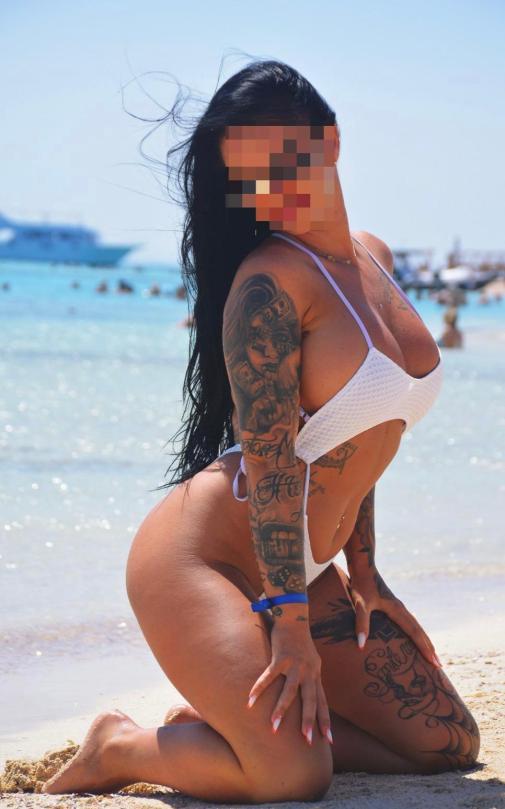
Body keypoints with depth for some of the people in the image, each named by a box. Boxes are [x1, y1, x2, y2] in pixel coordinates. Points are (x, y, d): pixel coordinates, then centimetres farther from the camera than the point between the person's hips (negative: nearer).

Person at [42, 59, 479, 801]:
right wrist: (290, 622, -23)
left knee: (451, 745, 6)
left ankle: (231, 717, 14)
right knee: (297, 777, -23)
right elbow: (270, 459, -22)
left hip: (300, 569, 9)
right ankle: (122, 747, 4)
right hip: (203, 559, -8)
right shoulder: (271, 279, -18)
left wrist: (361, 566, 12)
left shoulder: (372, 259, 7)